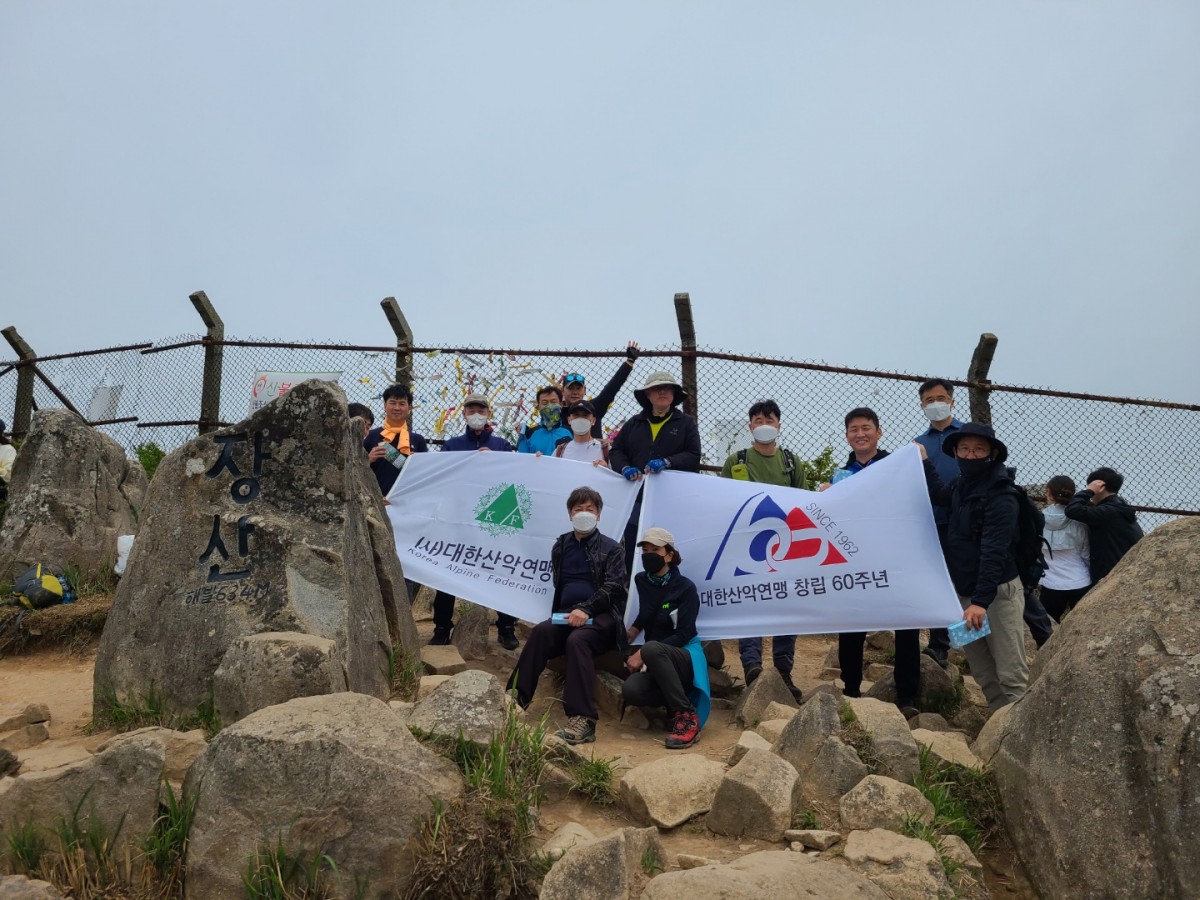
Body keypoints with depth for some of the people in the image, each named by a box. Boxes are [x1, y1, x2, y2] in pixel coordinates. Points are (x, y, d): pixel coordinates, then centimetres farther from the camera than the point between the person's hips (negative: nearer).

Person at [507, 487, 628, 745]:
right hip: (566, 615, 4)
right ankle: (517, 698, -33)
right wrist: (569, 612, -1)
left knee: (577, 639, -36)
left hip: (601, 617, -4)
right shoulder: (561, 545, 20)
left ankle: (582, 719, -42)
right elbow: (556, 584, 19)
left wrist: (586, 609, -22)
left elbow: (612, 587, -4)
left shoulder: (610, 548, 7)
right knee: (540, 631, -30)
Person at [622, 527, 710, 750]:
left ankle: (687, 716, -27)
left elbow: (684, 635, -15)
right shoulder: (641, 581, 5)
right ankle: (675, 704, 1)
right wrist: (629, 634, 3)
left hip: (685, 658, -5)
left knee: (651, 649, -39)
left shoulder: (685, 588, -10)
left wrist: (642, 653, -21)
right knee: (630, 691, -30)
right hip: (656, 663, 5)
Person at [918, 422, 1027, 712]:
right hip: (963, 590, 8)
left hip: (997, 592, -8)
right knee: (982, 672, 13)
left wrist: (981, 601, -33)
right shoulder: (962, 483, 7)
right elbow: (939, 494, 33)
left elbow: (994, 553, -26)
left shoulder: (1000, 497, -18)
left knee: (1011, 676, -5)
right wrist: (923, 461, 31)